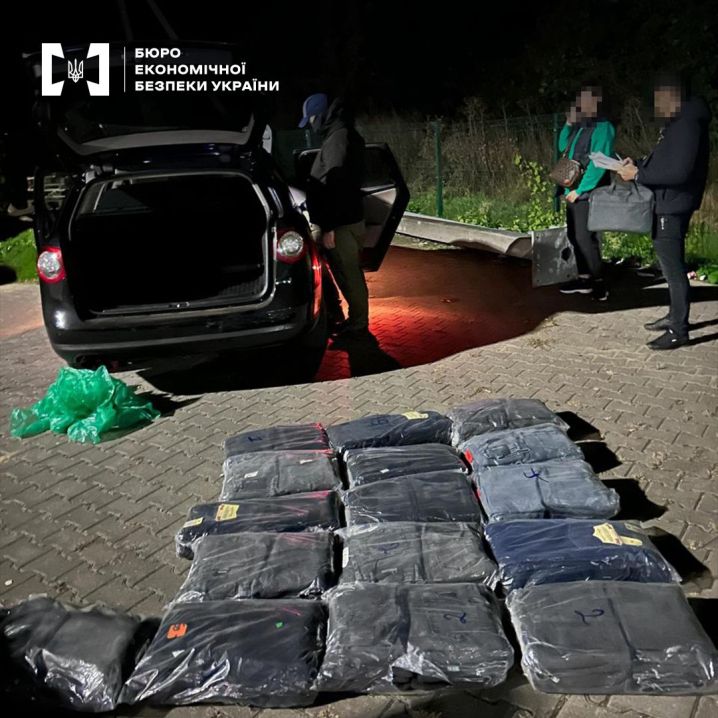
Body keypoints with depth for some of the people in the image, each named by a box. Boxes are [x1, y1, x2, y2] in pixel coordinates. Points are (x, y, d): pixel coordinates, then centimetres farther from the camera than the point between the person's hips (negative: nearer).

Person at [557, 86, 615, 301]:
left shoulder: (602, 128, -12)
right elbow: (562, 147, 26)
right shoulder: (580, 127, 12)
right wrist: (568, 124, 12)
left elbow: (598, 164, -18)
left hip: (588, 192, -9)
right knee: (575, 236, 11)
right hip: (573, 191, 9)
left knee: (585, 237, -11)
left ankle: (598, 284, -5)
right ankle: (584, 279, 20)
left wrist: (580, 190, -20)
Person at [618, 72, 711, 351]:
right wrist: (638, 165, 5)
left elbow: (679, 172, -24)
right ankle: (675, 316, 30)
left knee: (674, 268, -7)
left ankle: (678, 331, -1)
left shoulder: (687, 125, -17)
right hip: (665, 206, 11)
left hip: (673, 208, -11)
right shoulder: (675, 124, 16)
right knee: (671, 266, 18)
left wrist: (639, 175, -19)